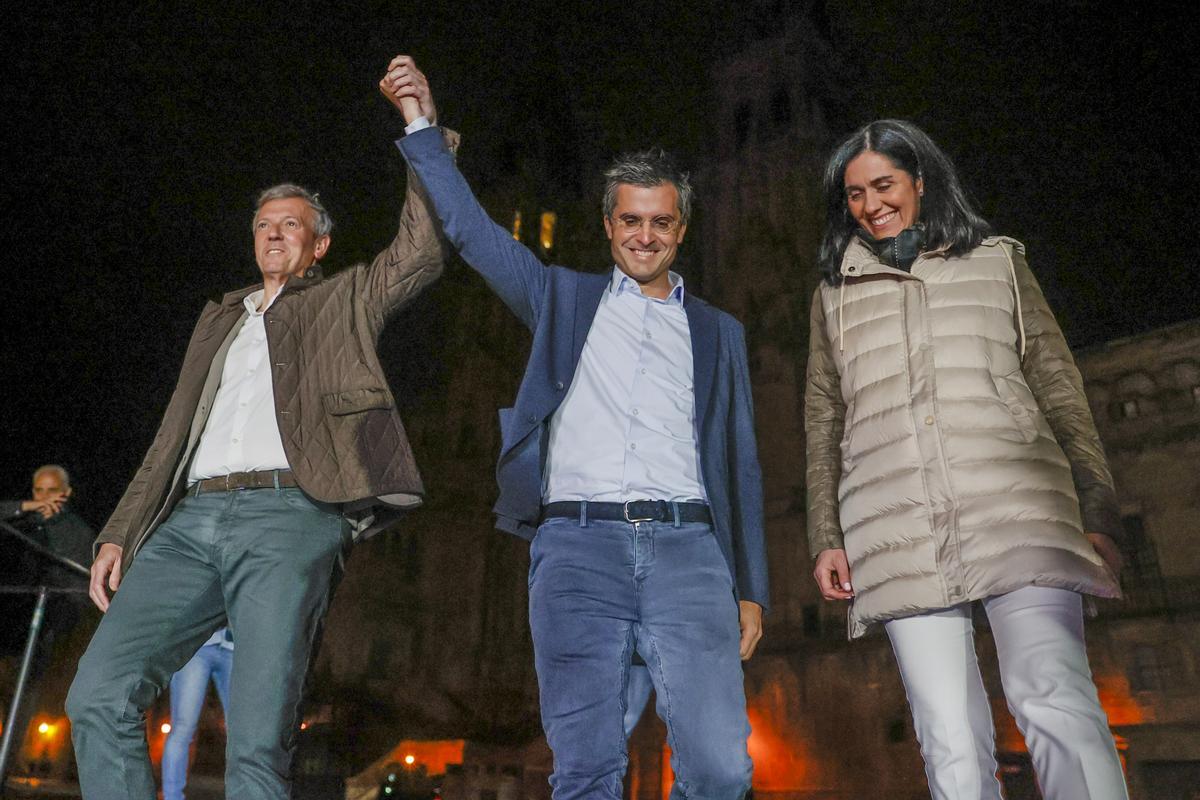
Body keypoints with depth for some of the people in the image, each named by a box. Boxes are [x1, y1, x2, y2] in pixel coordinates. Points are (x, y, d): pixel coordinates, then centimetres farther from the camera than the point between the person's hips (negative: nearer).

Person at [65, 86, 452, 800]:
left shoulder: (344, 300, 19)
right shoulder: (221, 318, 31)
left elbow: (421, 254, 2)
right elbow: (173, 437, 26)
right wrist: (120, 533, 17)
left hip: (289, 515, -5)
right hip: (189, 520, 5)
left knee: (257, 741, -11)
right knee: (100, 694, -10)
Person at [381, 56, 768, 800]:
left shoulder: (718, 332, 18)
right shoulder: (565, 299, 17)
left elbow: (741, 466, 15)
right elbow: (472, 228, 15)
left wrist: (751, 590, 10)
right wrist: (424, 124, 9)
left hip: (687, 549, 1)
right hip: (577, 547, 0)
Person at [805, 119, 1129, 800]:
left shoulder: (997, 261, 18)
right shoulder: (835, 292, 22)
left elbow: (1059, 390, 12)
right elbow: (824, 421, 17)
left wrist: (1099, 512, 2)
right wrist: (827, 537, 8)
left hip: (1015, 510, -1)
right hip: (897, 532, 1)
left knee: (1055, 702, -18)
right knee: (952, 745, -4)